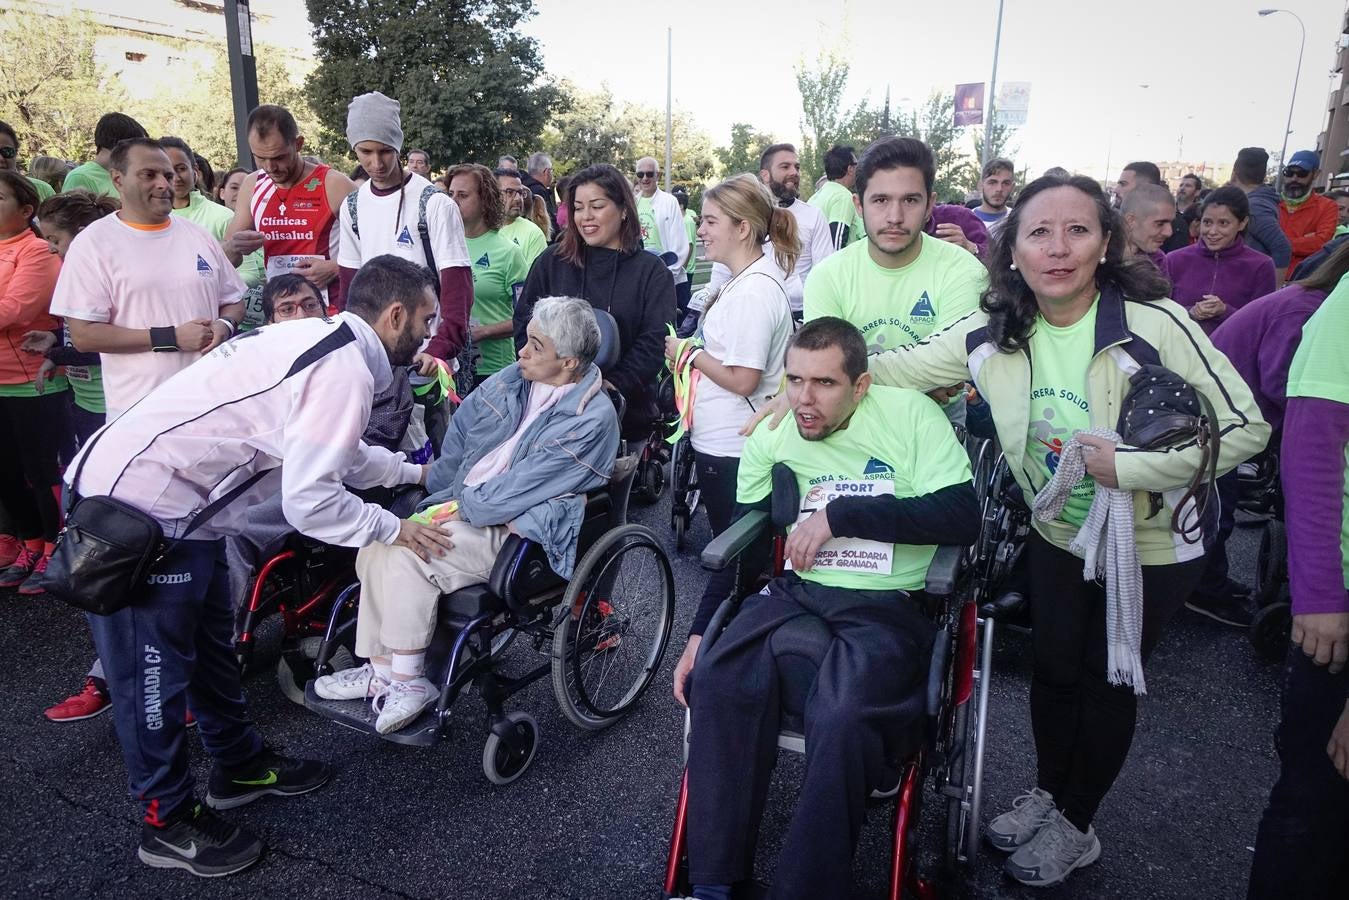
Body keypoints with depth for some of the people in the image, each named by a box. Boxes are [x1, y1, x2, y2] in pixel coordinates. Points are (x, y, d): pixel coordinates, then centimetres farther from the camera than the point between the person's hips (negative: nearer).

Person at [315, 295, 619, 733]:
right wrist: (444, 497, 11)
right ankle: (381, 671, -3)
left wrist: (460, 509, -10)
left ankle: (409, 681, -10)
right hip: (463, 507, 8)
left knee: (406, 551, -25)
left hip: (515, 533, -8)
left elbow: (518, 491, -17)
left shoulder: (592, 418, -16)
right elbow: (459, 433, 17)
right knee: (377, 542, -13)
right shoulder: (511, 380, 6)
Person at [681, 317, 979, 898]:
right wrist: (699, 636, 7)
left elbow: (962, 518, -14)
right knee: (717, 681, -23)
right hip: (798, 590, 4)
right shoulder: (769, 438, 7)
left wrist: (839, 513, -16)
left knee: (841, 720, -31)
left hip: (889, 605, -3)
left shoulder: (910, 414, -5)